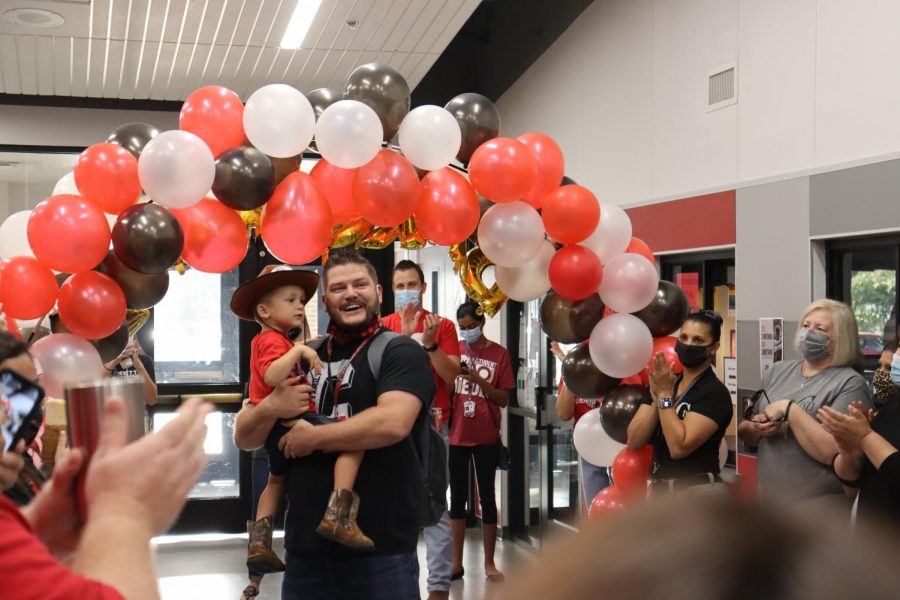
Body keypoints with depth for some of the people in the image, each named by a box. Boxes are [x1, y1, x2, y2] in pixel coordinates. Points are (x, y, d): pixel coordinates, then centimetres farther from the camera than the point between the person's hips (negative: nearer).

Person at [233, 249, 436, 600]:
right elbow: (244, 438, 13)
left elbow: (393, 422, -23)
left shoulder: (399, 352, -5)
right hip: (305, 547, 5)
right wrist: (271, 407, -9)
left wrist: (313, 437, -12)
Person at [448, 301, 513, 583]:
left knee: (487, 497, 5)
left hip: (487, 438, -2)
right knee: (457, 497, 8)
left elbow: (504, 399, -4)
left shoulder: (499, 353, -3)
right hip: (456, 435, 2)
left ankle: (489, 563, 12)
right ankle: (457, 562, 15)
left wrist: (479, 380, -18)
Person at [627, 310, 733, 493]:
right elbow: (633, 441, -4)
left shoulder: (715, 393, -13)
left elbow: (679, 447, -23)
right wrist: (657, 398, -15)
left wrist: (665, 396, -17)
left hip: (695, 493, -6)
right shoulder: (664, 385, 7)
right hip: (659, 489, 6)